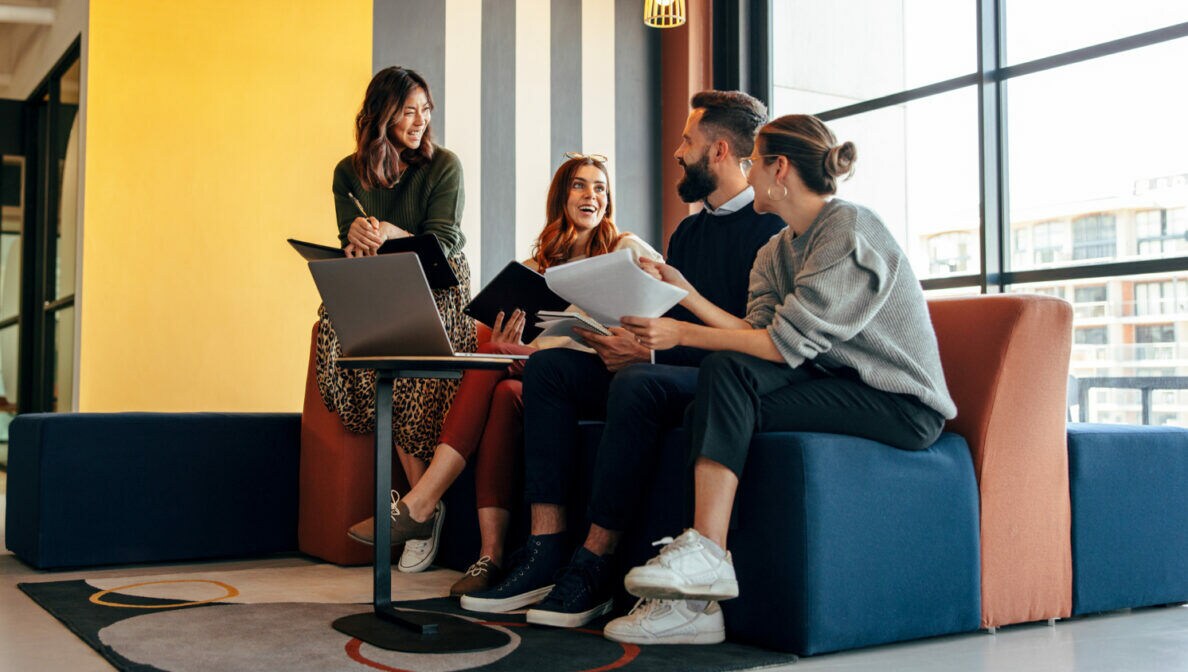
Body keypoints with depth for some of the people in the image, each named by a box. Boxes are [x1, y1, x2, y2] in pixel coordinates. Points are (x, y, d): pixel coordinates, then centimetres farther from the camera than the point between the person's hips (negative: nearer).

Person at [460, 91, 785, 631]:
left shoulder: (772, 225, -7)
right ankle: (545, 551, -19)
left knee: (637, 381, -37)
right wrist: (628, 342, -5)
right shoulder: (688, 232, 21)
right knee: (548, 367, -9)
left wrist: (652, 351, -20)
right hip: (672, 370, 9)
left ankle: (594, 564, -26)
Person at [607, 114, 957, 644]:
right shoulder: (777, 251, 15)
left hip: (901, 402, -8)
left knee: (729, 375, -24)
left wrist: (683, 335, -20)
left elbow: (787, 342, -21)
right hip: (838, 382, 8)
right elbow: (756, 333, -1)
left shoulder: (850, 230, -13)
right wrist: (685, 293, -3)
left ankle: (705, 554, -21)